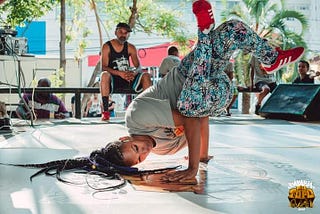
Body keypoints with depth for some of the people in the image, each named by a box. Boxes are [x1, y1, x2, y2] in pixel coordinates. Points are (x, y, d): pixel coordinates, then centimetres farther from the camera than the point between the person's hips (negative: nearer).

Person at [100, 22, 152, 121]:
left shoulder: (130, 48, 6)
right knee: (104, 75, -36)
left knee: (146, 76, -19)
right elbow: (104, 67, -14)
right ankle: (105, 111, -37)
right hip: (113, 79, -3)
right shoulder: (107, 46, -4)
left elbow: (138, 67, 0)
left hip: (128, 79, 3)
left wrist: (134, 73, -25)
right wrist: (120, 73, -29)